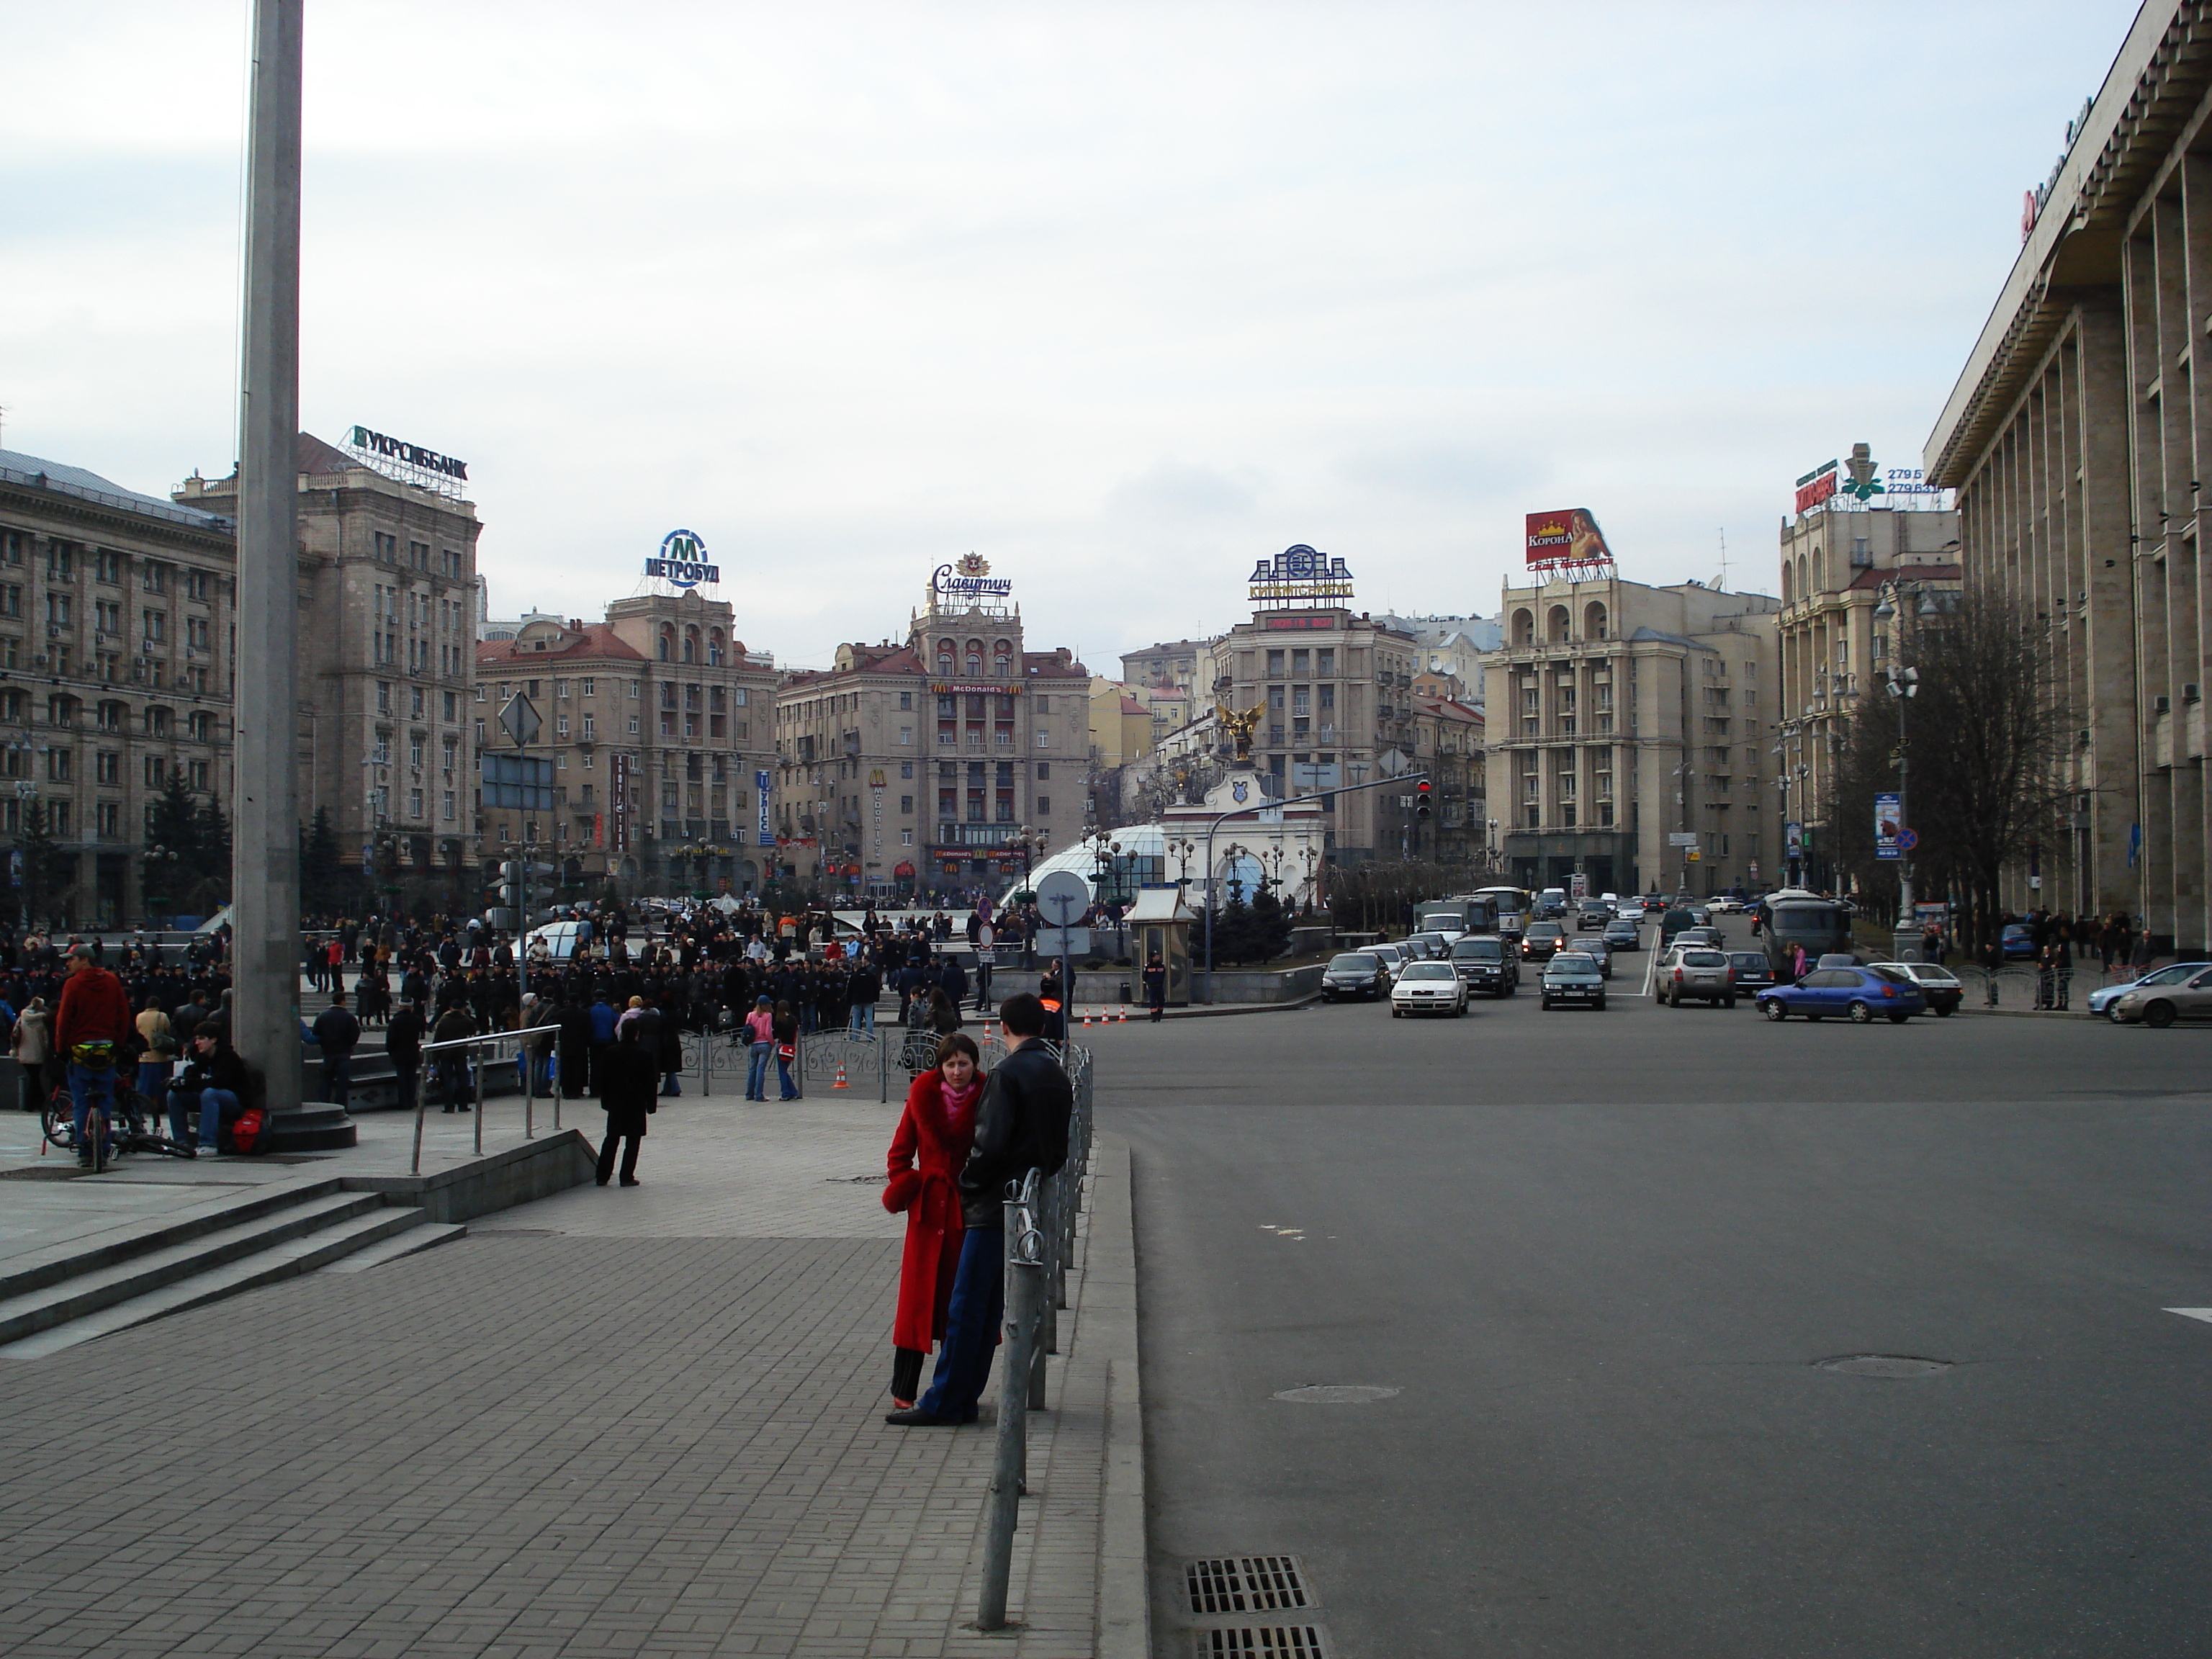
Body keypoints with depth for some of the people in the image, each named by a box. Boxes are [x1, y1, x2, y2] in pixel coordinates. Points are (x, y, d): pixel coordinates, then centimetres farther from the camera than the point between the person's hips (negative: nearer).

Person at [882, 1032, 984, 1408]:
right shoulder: (923, 1096, 1)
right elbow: (901, 1151, 9)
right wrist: (903, 1186, -5)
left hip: (970, 1209, -1)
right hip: (929, 1207, 1)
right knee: (920, 1293, 2)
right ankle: (904, 1389, 9)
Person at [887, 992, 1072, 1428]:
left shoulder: (1008, 1074, -14)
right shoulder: (1057, 1076, 12)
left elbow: (992, 1144, -20)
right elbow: (1060, 1148, 16)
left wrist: (967, 1184, -6)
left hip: (997, 1207, -9)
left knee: (965, 1307, -5)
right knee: (990, 1307, 12)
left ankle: (944, 1403, -3)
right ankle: (963, 1398, 16)